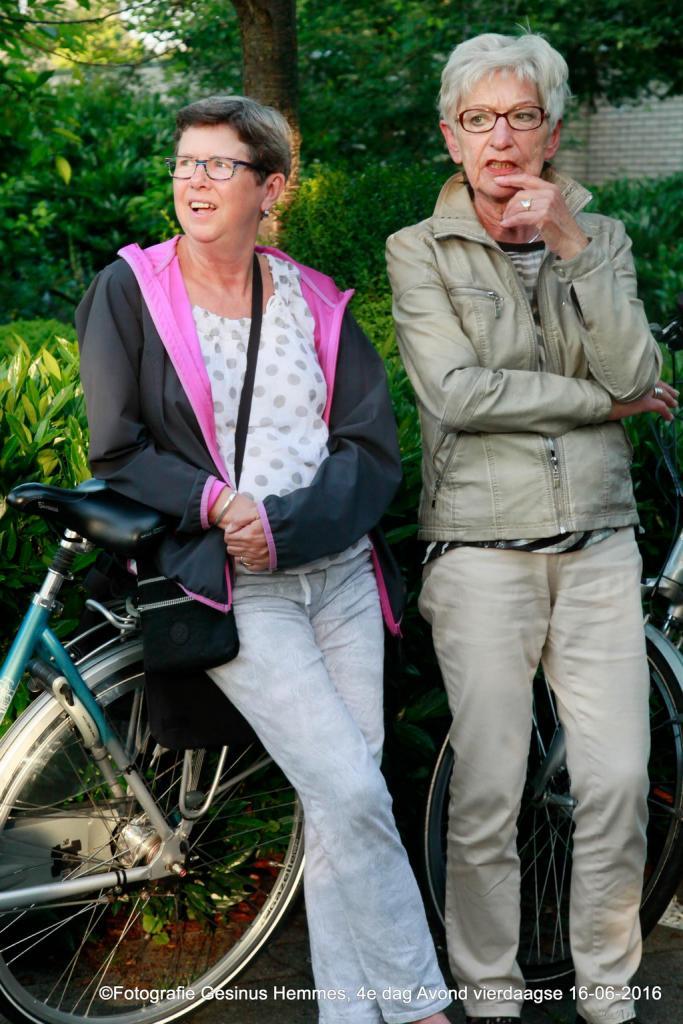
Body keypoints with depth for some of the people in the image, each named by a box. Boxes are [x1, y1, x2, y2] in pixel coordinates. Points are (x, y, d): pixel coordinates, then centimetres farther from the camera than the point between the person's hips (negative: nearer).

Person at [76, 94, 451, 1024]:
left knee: (339, 811, 3)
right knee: (353, 796, -13)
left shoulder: (317, 303, 8)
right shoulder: (130, 291, 1)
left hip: (337, 570, 4)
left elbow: (374, 452, 3)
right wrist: (214, 501, -16)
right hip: (229, 583, -3)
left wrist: (284, 524, -13)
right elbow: (119, 456, 0)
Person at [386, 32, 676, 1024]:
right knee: (487, 794, 1)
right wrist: (602, 400, -7)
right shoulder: (420, 252, 1)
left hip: (598, 544, 3)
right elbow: (455, 391, -13)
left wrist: (572, 247, -12)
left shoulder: (600, 239, 10)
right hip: (482, 551, -2)